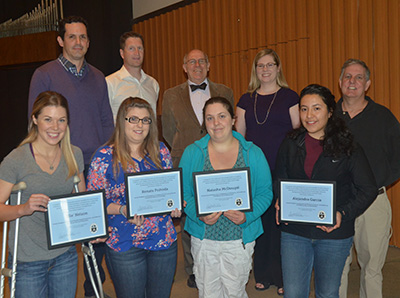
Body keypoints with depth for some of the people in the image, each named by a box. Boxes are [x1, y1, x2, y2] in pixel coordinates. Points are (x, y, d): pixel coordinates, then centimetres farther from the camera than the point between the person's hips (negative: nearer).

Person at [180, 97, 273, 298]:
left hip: (240, 239, 0)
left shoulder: (253, 154, -2)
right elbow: (183, 194, 0)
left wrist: (247, 216, -18)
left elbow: (265, 192, -1)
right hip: (203, 239, 1)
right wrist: (199, 215, -18)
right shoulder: (192, 153, -1)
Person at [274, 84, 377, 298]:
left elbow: (368, 190, -4)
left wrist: (343, 214, -17)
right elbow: (279, 181, 12)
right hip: (294, 232, 2)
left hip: (335, 235, -1)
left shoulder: (348, 148, -6)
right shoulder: (290, 145, 3)